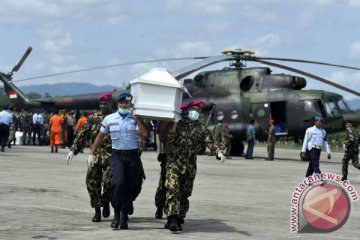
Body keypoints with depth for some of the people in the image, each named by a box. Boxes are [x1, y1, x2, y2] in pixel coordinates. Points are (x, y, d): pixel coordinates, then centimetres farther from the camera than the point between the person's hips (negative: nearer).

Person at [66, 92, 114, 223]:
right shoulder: (93, 118, 12)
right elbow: (83, 135, 12)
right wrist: (73, 150, 5)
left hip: (110, 157, -3)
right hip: (95, 155, 3)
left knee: (108, 181, -15)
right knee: (92, 183, 0)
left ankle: (106, 202, 15)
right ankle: (97, 211, 12)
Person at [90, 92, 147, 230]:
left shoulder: (136, 119, 3)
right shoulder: (109, 119, 7)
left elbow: (144, 134, -13)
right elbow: (100, 136, 13)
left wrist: (137, 118, -13)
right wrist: (92, 154, 11)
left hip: (133, 156, 1)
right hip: (117, 155, -1)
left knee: (131, 187, 2)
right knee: (118, 183, -20)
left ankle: (124, 216, 17)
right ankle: (117, 214, -6)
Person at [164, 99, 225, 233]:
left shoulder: (201, 129, 12)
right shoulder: (178, 123, 6)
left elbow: (210, 142, 4)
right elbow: (170, 139, -3)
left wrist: (219, 152, -13)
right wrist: (173, 126, -16)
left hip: (190, 166, 3)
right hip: (174, 163, -3)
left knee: (184, 194, 8)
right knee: (173, 191, -15)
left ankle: (179, 218, 19)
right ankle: (172, 220, -22)